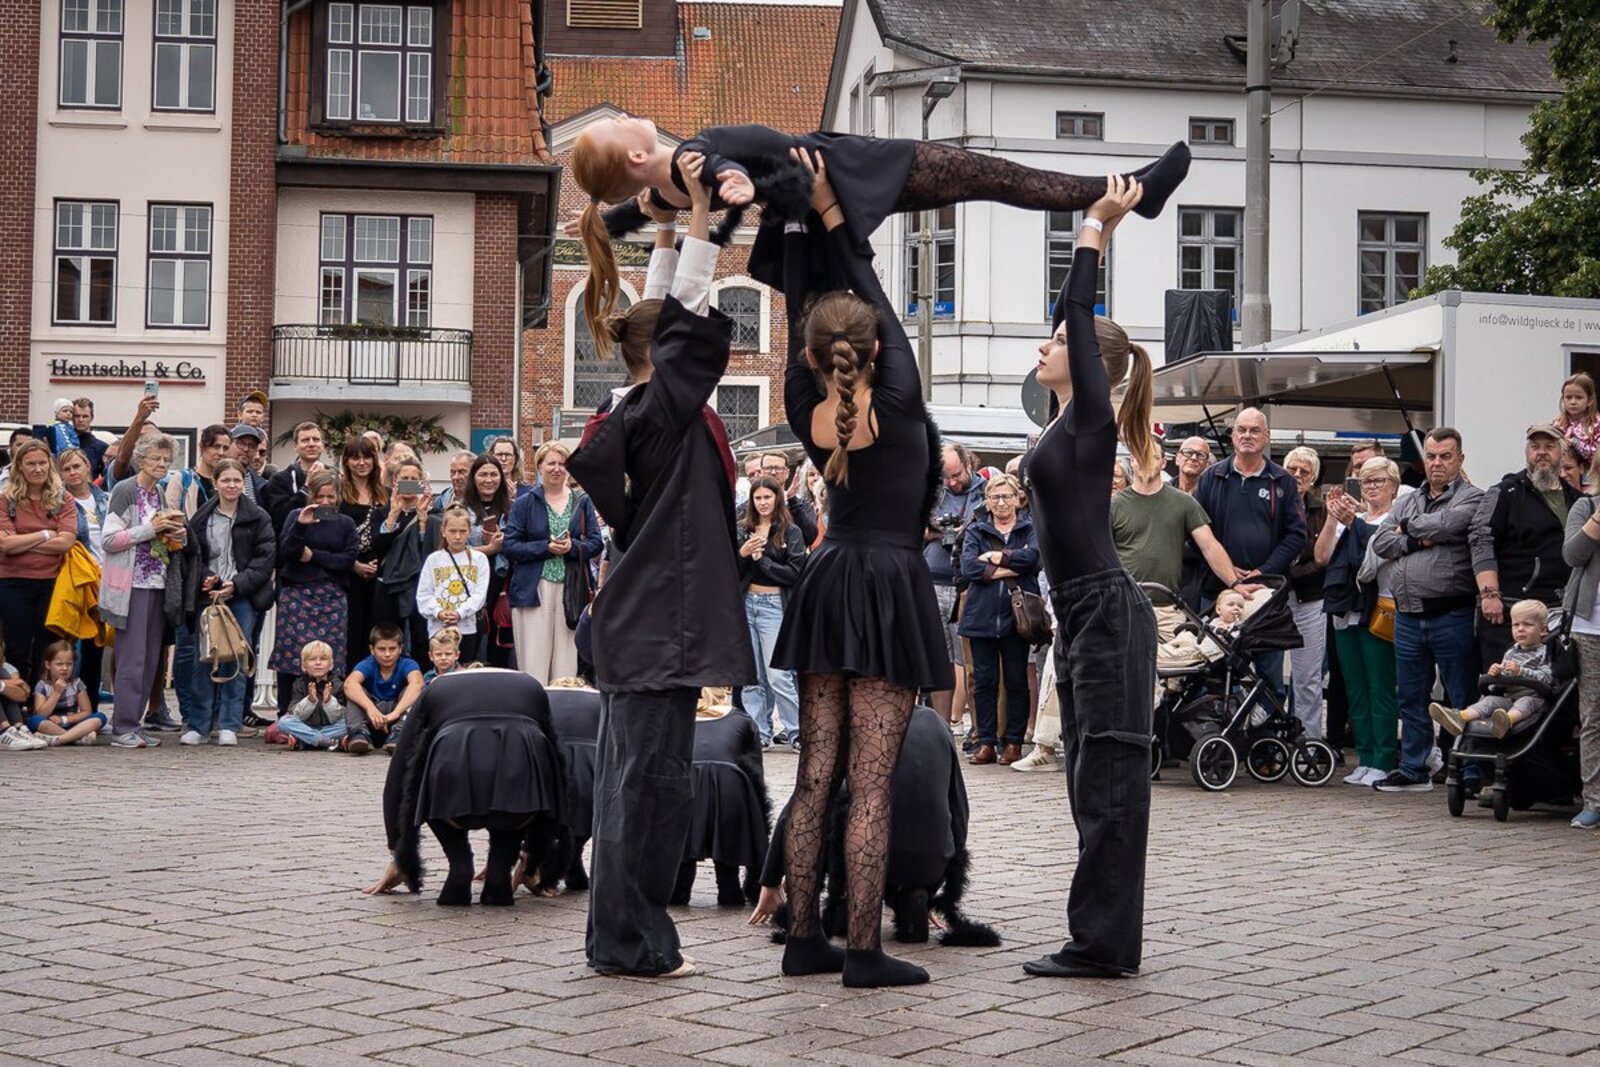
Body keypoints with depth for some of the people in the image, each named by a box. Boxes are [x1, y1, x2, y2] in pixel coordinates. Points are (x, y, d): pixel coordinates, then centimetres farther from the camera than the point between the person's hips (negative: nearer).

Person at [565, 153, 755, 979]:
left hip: (638, 621, 10)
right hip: (662, 623, -10)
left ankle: (621, 935, 17)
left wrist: (667, 225, 24)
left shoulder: (634, 410, 12)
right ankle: (629, 941, -4)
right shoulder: (661, 411, -11)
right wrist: (699, 207, -9)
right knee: (651, 777, -7)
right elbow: (693, 319, -13)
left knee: (631, 775, 11)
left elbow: (668, 315, 23)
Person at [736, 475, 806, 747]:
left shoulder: (790, 532, -2)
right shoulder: (742, 530, 9)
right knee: (752, 675, 7)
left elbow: (795, 573, -10)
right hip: (746, 603, 4)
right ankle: (759, 732, 13)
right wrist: (741, 554, -12)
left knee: (777, 675, -9)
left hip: (774, 605, -4)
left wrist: (760, 558, -10)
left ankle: (797, 731, 0)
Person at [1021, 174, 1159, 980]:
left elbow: (1083, 320, -9)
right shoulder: (1071, 421, 15)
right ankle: (1103, 940, 14)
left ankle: (1103, 942, -5)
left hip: (1108, 615, -10)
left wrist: (1096, 230, -1)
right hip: (1084, 617, 10)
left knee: (1108, 777, -7)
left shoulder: (1092, 419, -8)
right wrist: (1093, 235, 26)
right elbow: (1071, 314, 22)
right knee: (1093, 777, 10)